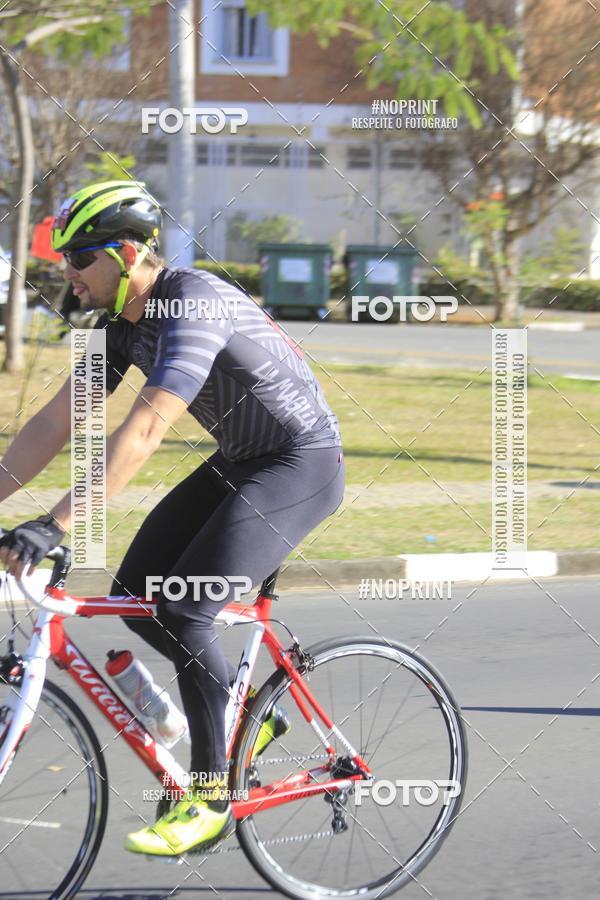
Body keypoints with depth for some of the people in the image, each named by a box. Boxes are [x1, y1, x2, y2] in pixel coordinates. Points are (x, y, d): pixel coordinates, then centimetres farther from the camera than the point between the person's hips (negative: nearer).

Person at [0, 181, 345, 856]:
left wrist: (54, 526, -41)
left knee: (182, 614, -19)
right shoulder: (121, 321, 1)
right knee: (135, 597, 1)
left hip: (302, 465, -9)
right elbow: (57, 421, 4)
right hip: (239, 462, 9)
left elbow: (143, 432, -37)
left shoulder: (195, 305, -28)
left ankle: (211, 798, -7)